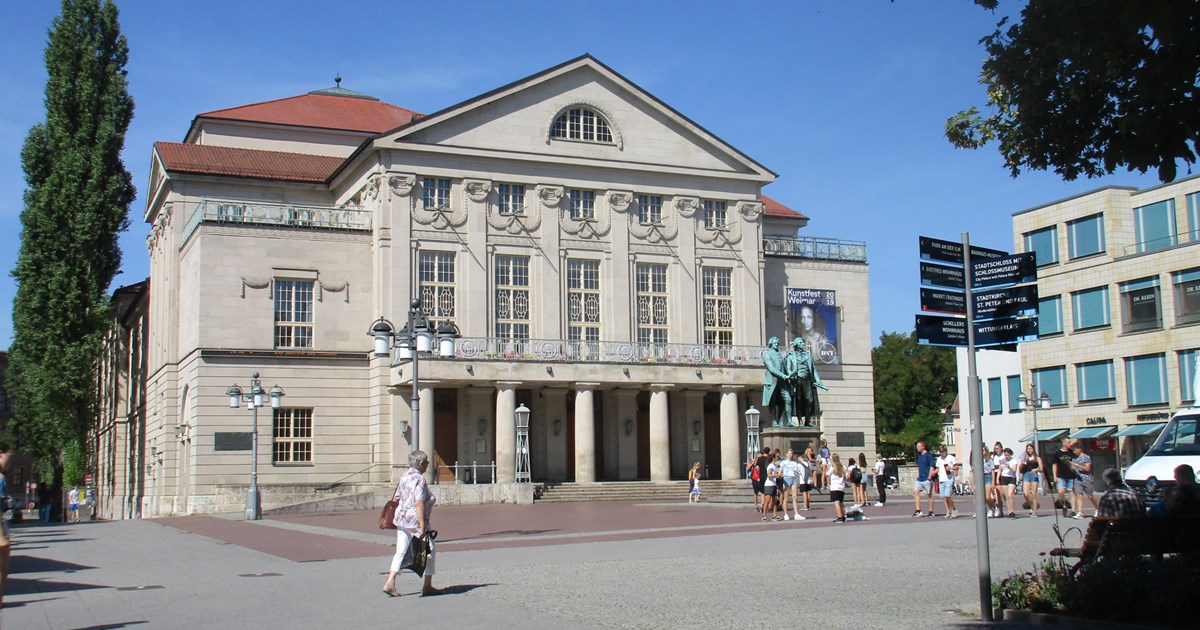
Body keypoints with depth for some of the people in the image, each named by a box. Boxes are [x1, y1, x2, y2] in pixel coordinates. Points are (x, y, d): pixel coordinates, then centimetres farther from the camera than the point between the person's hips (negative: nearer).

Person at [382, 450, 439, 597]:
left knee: (400, 552, 9)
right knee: (429, 551, 7)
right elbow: (419, 504, -23)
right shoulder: (419, 479, -16)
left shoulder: (404, 476, 10)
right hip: (415, 520, -8)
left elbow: (396, 498, 15)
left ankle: (390, 583, -4)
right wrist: (422, 527, -24)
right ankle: (427, 586, 13)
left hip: (401, 520, 8)